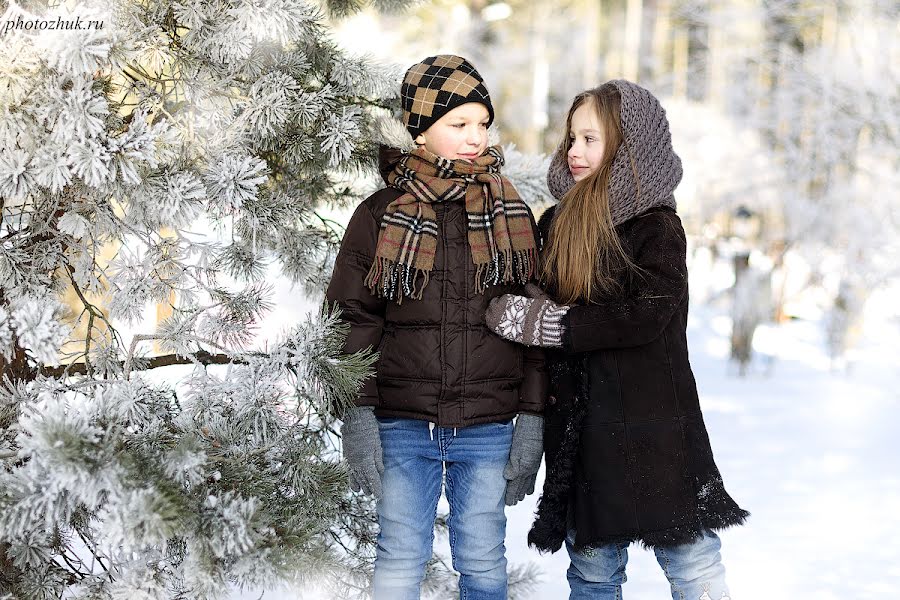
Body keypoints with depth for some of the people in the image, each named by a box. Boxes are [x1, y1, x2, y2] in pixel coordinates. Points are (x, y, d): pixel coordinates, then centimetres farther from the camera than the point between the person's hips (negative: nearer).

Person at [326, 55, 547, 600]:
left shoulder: (513, 214, 6)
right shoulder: (380, 216, 2)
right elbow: (353, 320, 1)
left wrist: (532, 420, -1)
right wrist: (358, 415, -8)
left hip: (488, 430, 1)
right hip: (402, 429, -1)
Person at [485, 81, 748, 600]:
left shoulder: (657, 226, -6)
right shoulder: (557, 224, 11)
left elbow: (644, 315, -18)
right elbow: (528, 302, 20)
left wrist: (543, 323, -17)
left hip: (652, 427, -5)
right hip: (579, 429, 5)